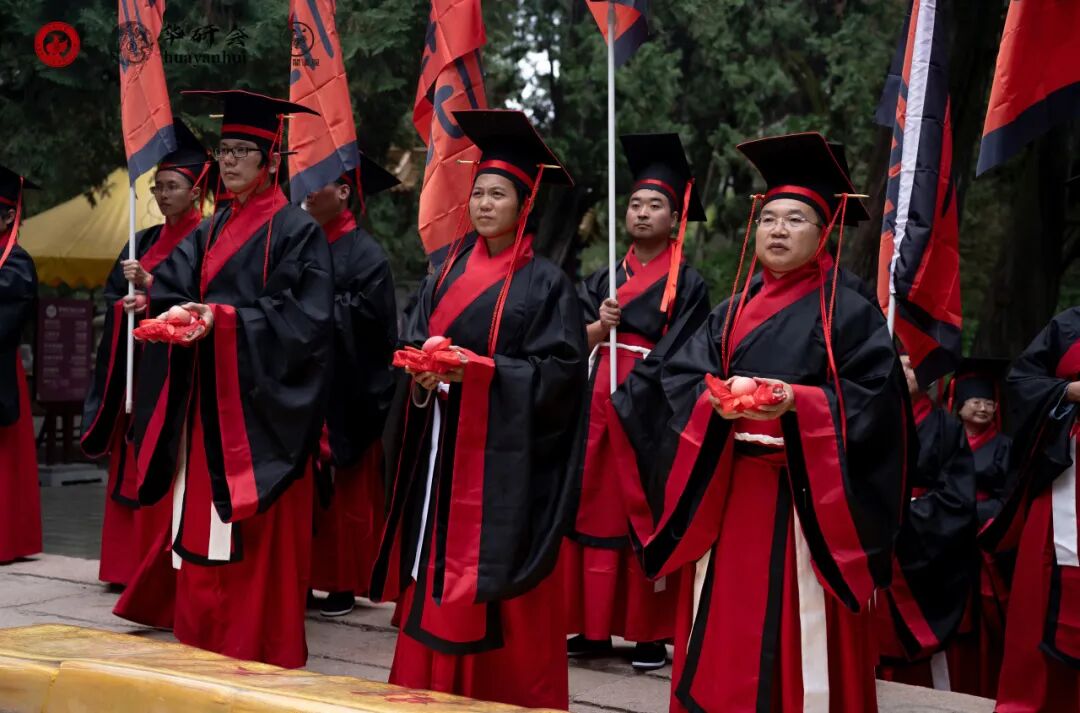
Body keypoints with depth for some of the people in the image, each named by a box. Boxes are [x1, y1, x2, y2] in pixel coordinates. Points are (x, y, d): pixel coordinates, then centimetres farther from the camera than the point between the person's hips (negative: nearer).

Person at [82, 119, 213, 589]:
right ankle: (130, 560, 12)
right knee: (130, 462, 6)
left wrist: (151, 287, -22)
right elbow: (112, 295, 13)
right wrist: (130, 304, -9)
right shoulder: (145, 241, 17)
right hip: (137, 363, 7)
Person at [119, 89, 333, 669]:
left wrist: (225, 318, -22)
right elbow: (173, 292, 9)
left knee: (256, 531, -5)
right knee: (200, 527, 7)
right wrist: (174, 311, -15)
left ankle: (260, 649, 2)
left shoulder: (297, 231, -5)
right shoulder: (209, 233, 17)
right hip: (205, 402, 7)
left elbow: (303, 319, -14)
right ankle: (202, 641, 15)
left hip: (257, 405, -7)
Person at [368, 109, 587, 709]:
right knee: (437, 574, 6)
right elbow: (413, 336, 11)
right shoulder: (451, 268, 12)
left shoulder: (545, 282, -5)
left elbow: (559, 371, -11)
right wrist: (420, 365, -12)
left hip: (504, 452, -5)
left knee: (496, 581, -4)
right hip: (442, 447, 5)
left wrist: (476, 370, -20)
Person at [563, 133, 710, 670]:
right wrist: (600, 326, -12)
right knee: (595, 509, 3)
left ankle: (649, 633, 2)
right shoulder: (605, 278, 15)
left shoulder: (687, 283, 0)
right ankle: (594, 625, 9)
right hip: (600, 403, 5)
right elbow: (576, 341, 7)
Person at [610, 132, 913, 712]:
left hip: (805, 495, -5)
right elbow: (678, 375, 2)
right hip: (731, 490, 5)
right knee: (726, 635, 8)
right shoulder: (736, 309, 14)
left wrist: (796, 401, -23)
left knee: (802, 635, -3)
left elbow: (873, 399, -11)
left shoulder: (849, 308, -2)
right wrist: (717, 400, -18)